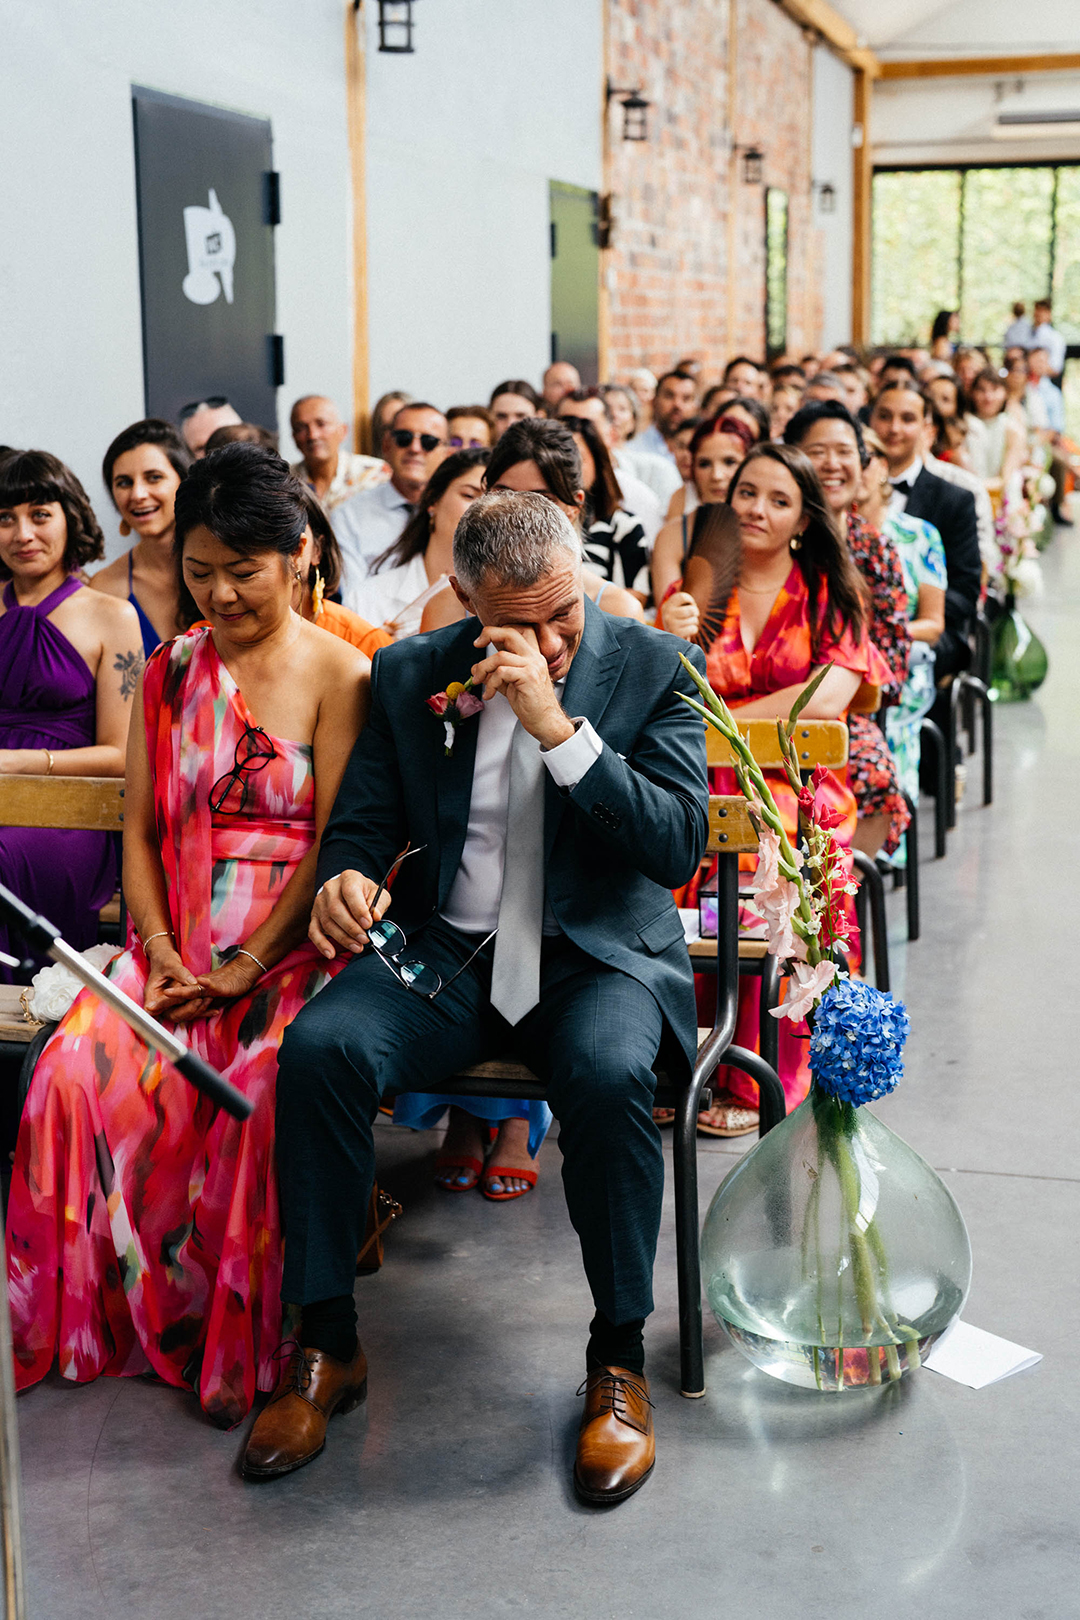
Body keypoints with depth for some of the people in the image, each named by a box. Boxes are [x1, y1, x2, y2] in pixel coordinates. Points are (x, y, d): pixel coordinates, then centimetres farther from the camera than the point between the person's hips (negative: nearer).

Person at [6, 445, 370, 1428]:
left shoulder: (339, 675, -1)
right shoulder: (170, 673, 14)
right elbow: (140, 825, 12)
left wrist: (250, 963, -15)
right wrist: (159, 948, -5)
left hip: (291, 940, -4)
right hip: (182, 938, 4)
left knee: (263, 1087, -31)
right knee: (80, 1067, -23)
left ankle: (241, 1341, -11)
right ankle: (122, 1314, -5)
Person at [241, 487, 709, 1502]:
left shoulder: (654, 668, -2)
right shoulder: (408, 675, 6)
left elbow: (679, 845, -11)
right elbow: (363, 823, 9)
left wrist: (557, 725, -21)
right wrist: (345, 880, -17)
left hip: (598, 954, -2)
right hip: (445, 953, 3)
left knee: (607, 1073, -35)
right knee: (318, 1047, -26)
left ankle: (619, 1360, -15)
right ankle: (326, 1344, -10)